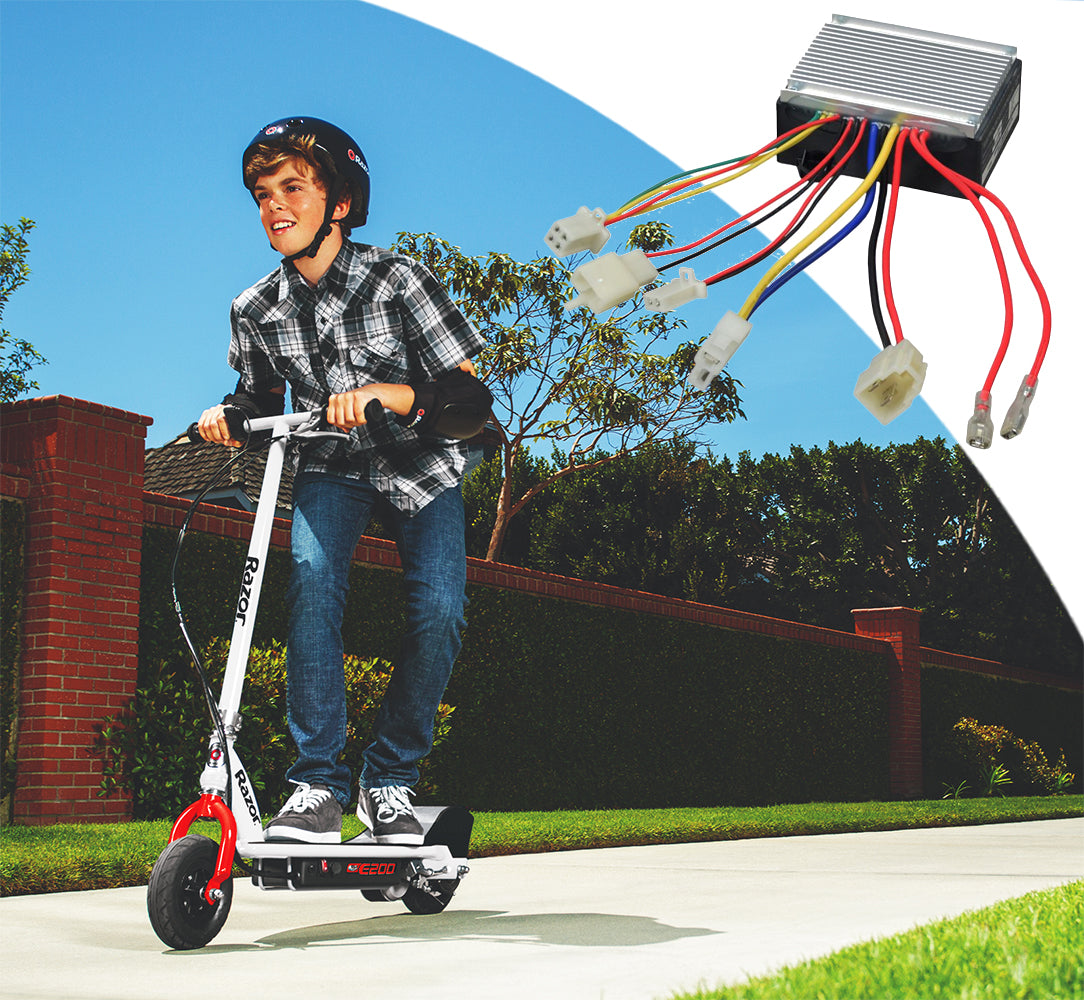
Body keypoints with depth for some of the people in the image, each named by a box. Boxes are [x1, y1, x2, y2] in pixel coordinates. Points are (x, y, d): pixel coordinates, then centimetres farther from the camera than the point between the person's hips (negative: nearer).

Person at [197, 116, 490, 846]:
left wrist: (389, 392, -43)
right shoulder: (256, 310, -10)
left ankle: (391, 780, -3)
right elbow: (261, 406, 8)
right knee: (313, 581, -27)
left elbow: (473, 402, -26)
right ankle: (319, 786, -21)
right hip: (333, 470, 2)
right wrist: (229, 417, -15)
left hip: (421, 469, -2)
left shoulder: (397, 280, -22)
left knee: (440, 610, -23)